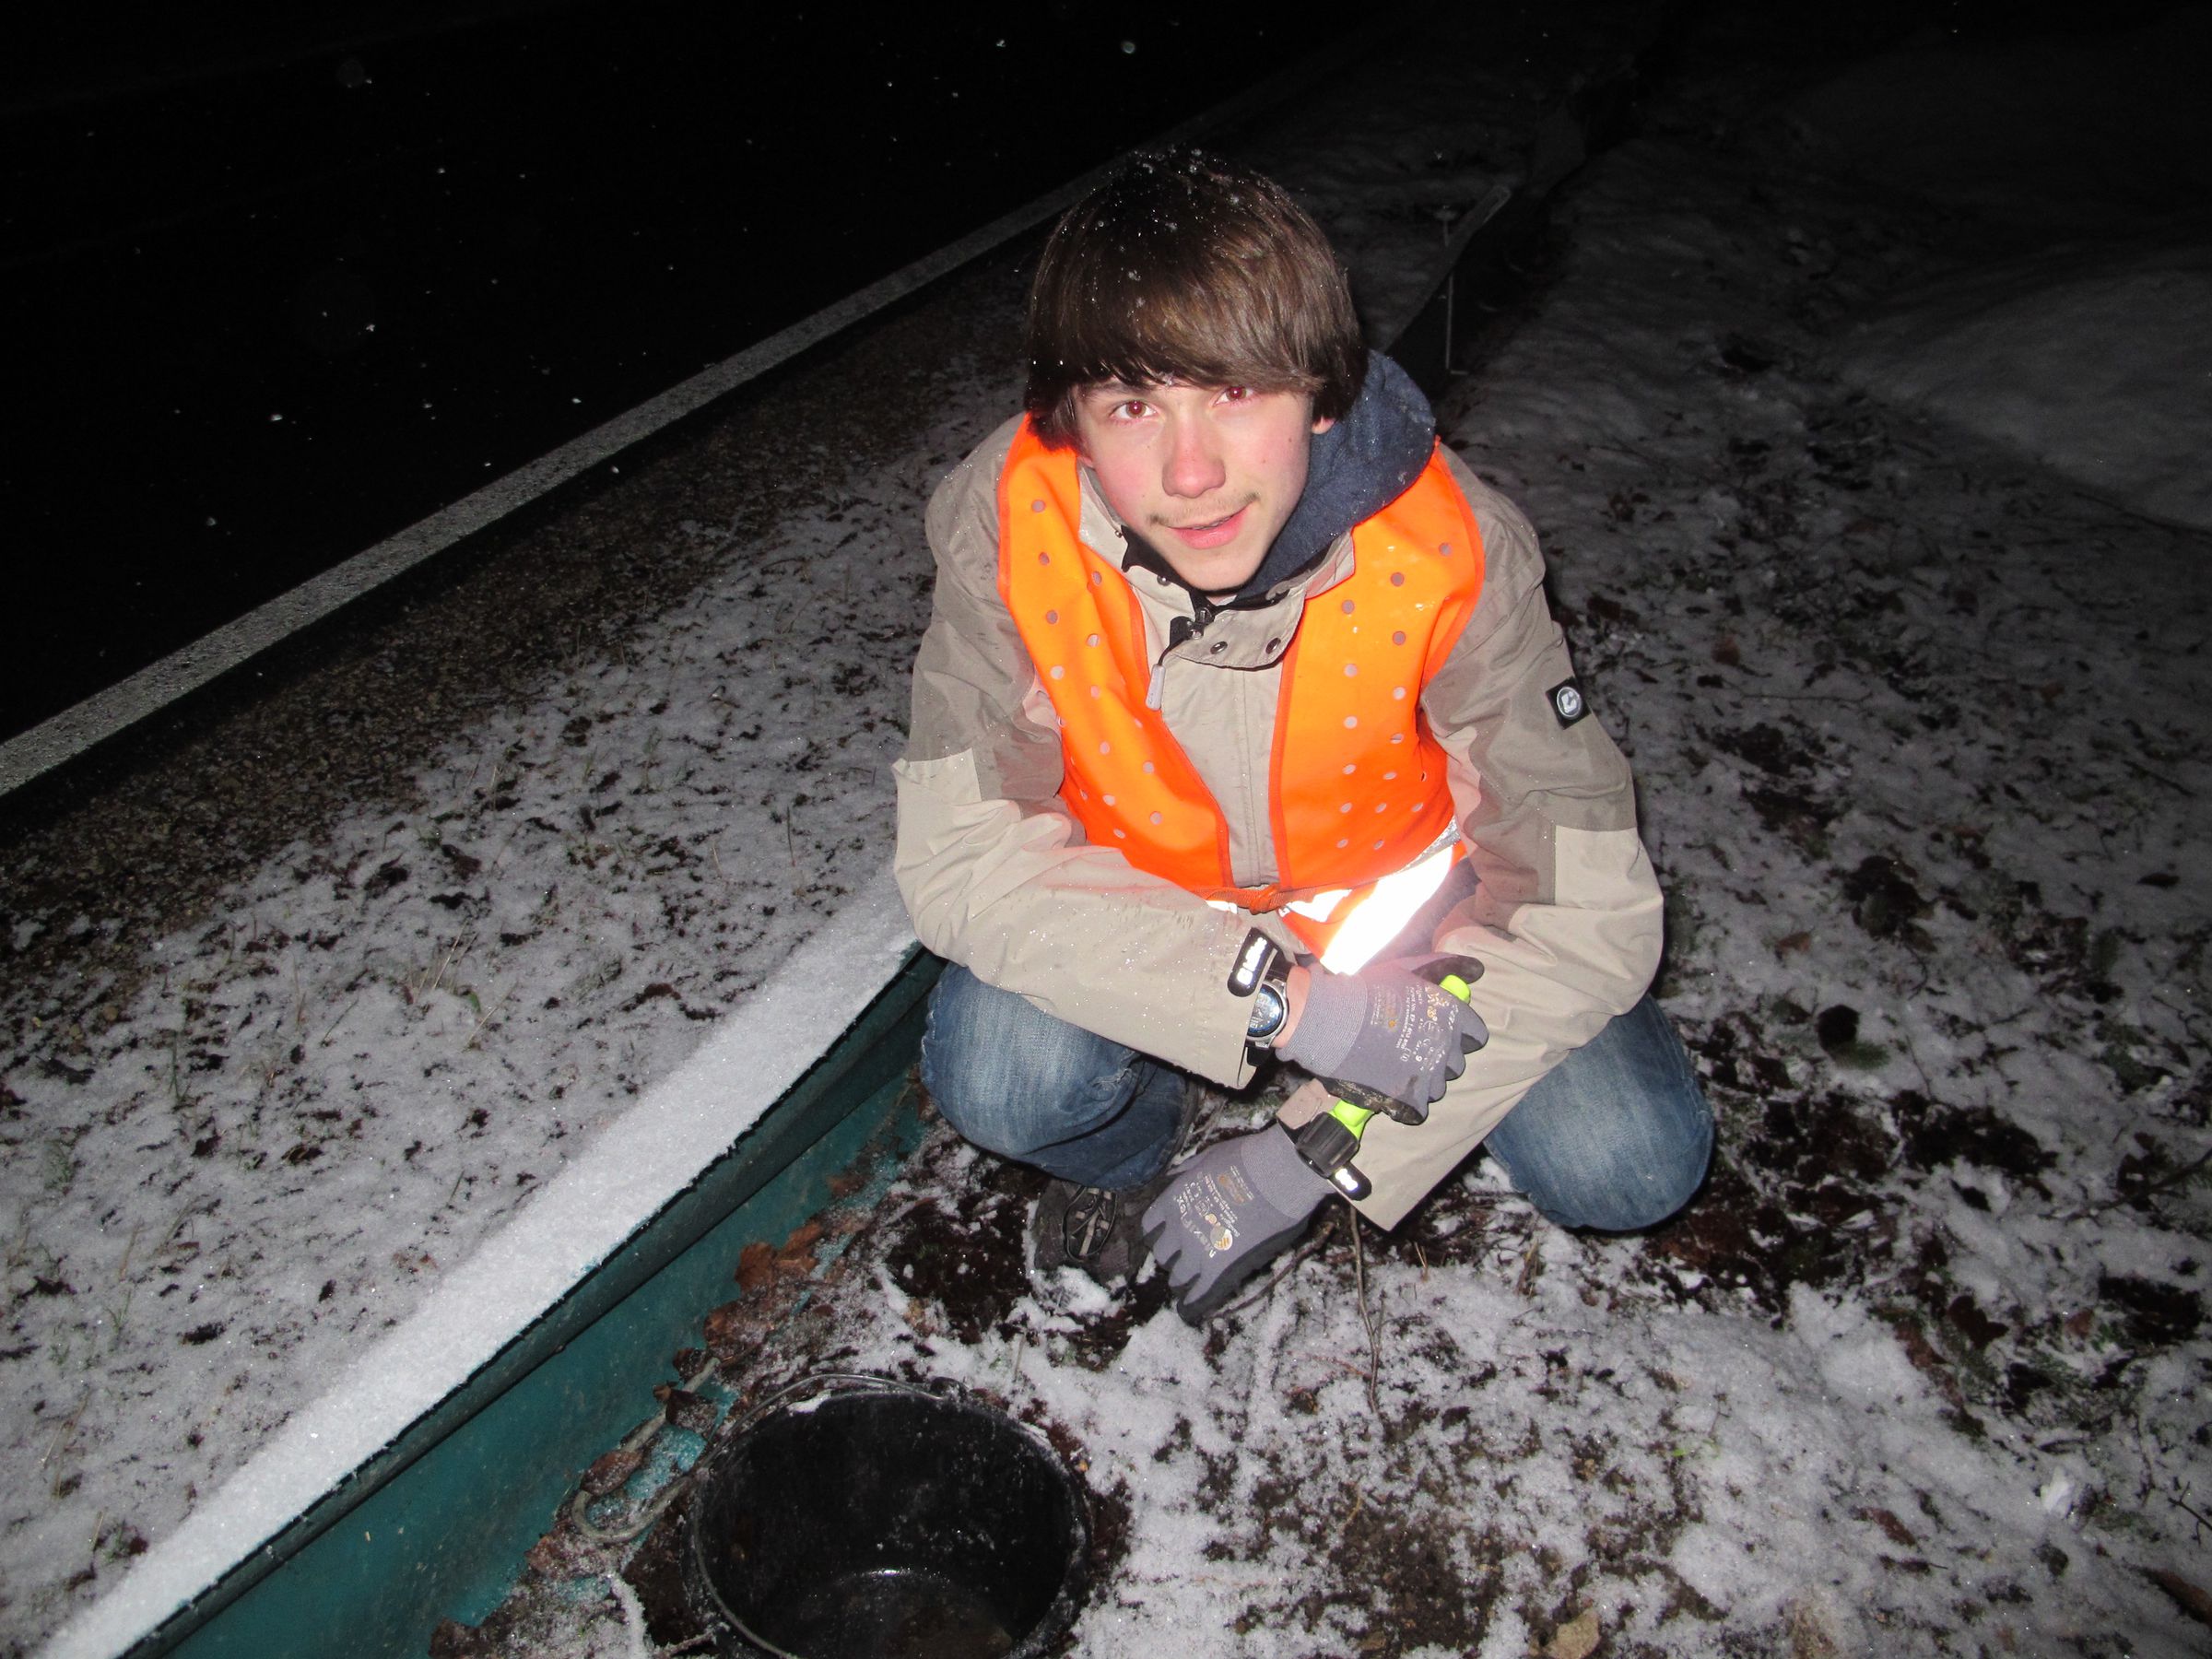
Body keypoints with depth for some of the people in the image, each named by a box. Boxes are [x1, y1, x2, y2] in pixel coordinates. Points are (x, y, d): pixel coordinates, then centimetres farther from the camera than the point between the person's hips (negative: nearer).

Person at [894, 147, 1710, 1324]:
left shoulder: (1448, 548, -28)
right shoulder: (1010, 520, -27)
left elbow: (1589, 910, -24)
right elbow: (964, 857, -26)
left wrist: (1309, 1157, -26)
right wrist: (1293, 1008, -36)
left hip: (1397, 881, 0)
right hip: (1144, 903, 0)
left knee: (1631, 1163, -19)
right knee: (999, 1077, -29)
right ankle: (1132, 1140, 10)